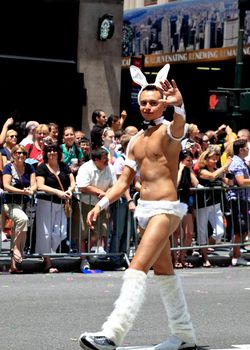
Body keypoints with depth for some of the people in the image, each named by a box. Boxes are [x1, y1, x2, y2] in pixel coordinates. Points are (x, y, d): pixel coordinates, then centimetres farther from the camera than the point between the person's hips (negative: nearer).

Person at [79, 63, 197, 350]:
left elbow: (179, 125, -32)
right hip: (144, 208, 9)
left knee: (137, 268, -19)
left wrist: (178, 105, -55)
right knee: (163, 271, 15)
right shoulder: (136, 142, 16)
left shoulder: (169, 131, -6)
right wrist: (101, 204, 1)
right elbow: (124, 181, 16)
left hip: (165, 208, -9)